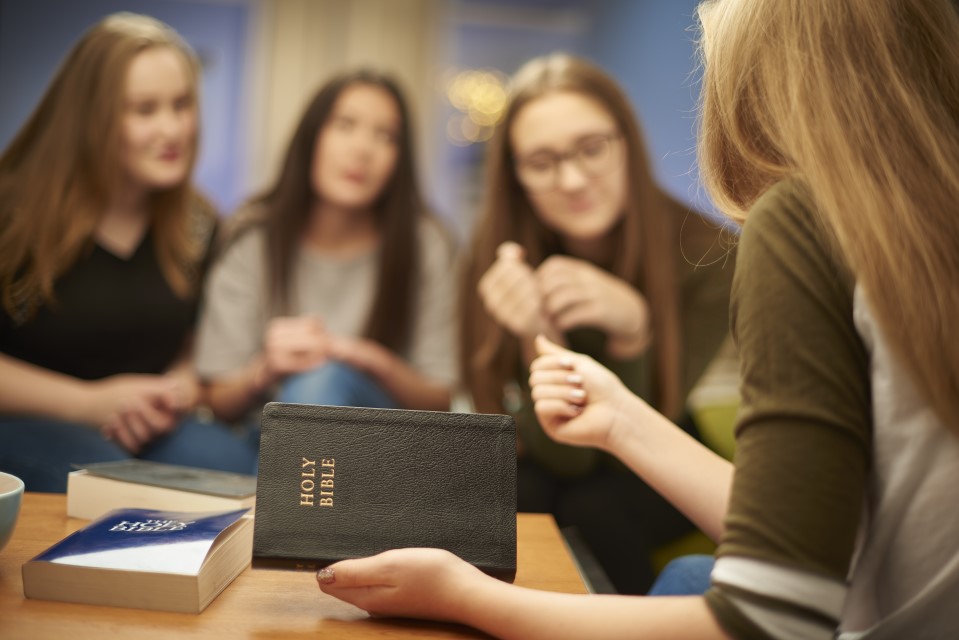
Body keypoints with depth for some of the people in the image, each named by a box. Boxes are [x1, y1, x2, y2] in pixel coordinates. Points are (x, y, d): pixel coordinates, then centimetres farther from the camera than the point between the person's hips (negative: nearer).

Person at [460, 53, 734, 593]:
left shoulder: (704, 254, -23)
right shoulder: (504, 257, -19)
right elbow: (565, 454, -20)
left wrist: (632, 328, -38)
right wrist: (541, 339, -38)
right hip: (551, 466, 1)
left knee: (591, 509, -29)